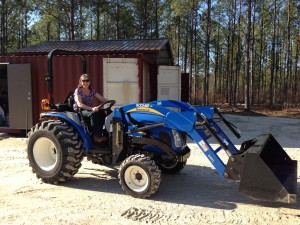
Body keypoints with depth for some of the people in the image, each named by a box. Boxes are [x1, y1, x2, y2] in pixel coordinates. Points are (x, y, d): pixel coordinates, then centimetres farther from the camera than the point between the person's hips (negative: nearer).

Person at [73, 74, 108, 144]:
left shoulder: (92, 91, 10)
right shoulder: (78, 90, -6)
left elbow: (102, 99, 1)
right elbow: (79, 104, -20)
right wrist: (92, 108, -34)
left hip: (90, 110, 5)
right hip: (79, 111, -5)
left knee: (102, 113, -26)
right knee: (94, 114, -35)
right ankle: (97, 136, -33)